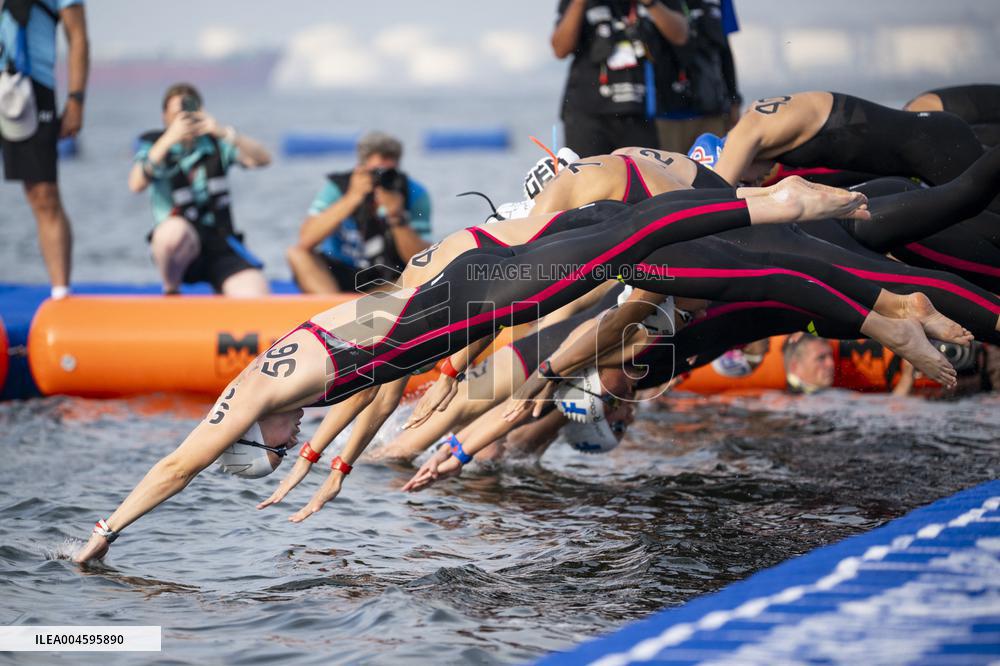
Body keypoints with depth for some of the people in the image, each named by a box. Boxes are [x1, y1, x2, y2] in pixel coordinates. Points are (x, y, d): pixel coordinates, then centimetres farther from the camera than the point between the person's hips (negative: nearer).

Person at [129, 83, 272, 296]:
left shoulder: (215, 141, 8)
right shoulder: (153, 144, 2)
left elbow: (263, 159, -7)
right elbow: (136, 184, -18)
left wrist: (225, 132, -23)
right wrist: (169, 138, -28)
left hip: (221, 246, 2)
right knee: (174, 229, -39)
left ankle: (221, 296, 15)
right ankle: (170, 292, -10)